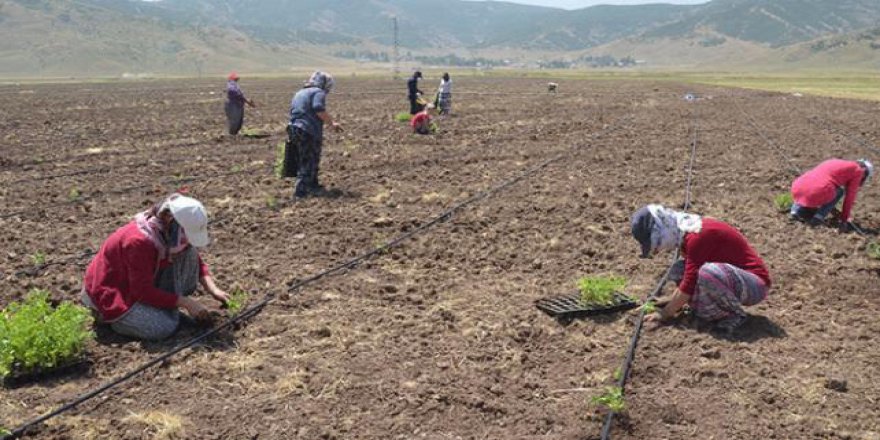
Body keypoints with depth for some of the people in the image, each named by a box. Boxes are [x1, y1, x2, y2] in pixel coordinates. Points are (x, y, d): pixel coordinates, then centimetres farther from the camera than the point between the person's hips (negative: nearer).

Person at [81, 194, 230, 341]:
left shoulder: (169, 233, -10)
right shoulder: (139, 241, -34)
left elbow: (196, 260, 5)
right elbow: (143, 292, -29)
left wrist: (213, 289, -12)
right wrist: (186, 303, -25)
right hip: (109, 291, -7)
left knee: (189, 253, -10)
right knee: (164, 327, -27)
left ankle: (165, 306, -2)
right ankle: (110, 315, -2)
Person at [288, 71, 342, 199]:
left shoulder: (298, 94, 24)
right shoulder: (318, 92, -4)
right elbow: (320, 110, -21)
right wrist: (332, 123, -14)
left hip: (294, 130, 9)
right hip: (310, 132, -9)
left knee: (304, 161, 18)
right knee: (309, 163, -2)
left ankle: (313, 186, 30)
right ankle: (300, 192, -4)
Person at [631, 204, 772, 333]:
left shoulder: (697, 236, -24)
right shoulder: (687, 232, 5)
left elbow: (689, 284, -23)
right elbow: (690, 277, 17)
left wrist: (666, 313, -15)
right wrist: (673, 303, 12)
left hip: (756, 284, -9)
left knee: (708, 272, -36)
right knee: (678, 271, -2)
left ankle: (735, 315, -11)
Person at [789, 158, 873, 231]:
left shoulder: (835, 163, 34)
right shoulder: (858, 170, 14)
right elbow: (850, 195, 16)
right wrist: (845, 219, 27)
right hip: (816, 192, -7)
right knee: (840, 191, 22)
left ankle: (796, 210, 11)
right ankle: (818, 217, 5)